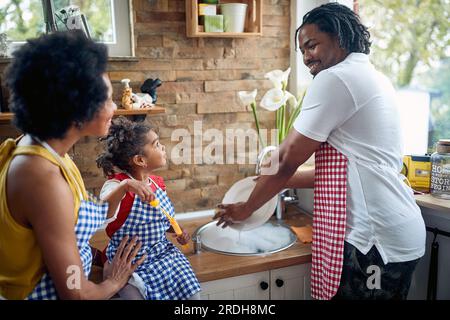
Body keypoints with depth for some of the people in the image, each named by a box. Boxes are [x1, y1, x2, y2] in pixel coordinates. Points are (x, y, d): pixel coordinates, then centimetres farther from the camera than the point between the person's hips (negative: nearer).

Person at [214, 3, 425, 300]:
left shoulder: (334, 78, -12)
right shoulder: (374, 78, 16)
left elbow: (287, 159, -10)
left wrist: (246, 208, 4)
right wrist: (277, 181, 18)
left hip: (377, 240, -9)